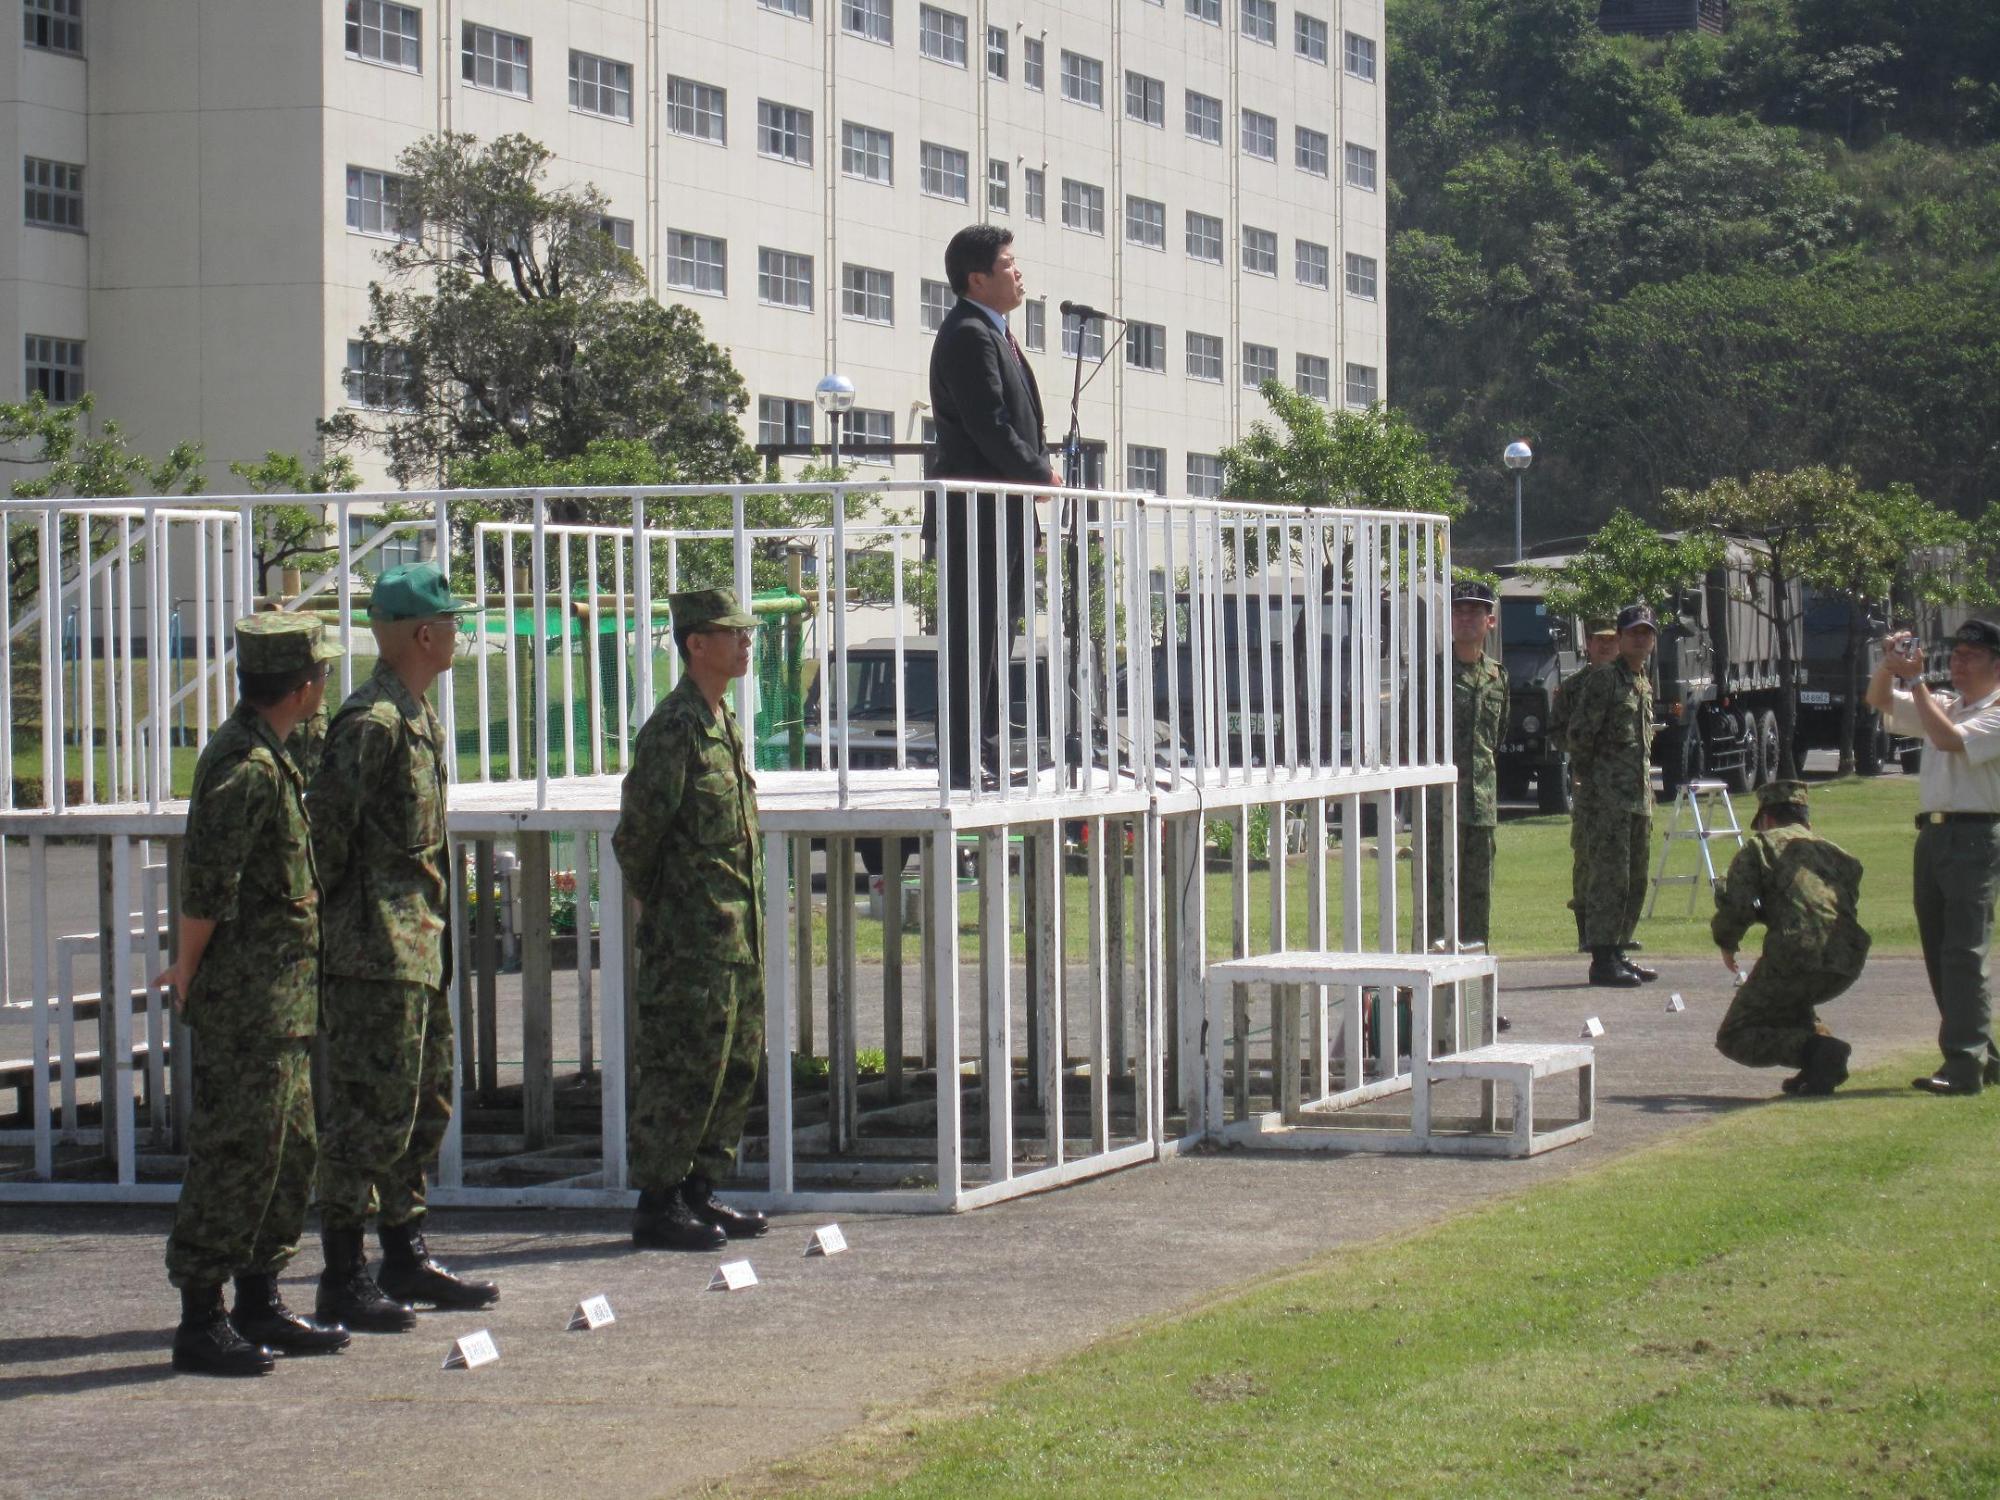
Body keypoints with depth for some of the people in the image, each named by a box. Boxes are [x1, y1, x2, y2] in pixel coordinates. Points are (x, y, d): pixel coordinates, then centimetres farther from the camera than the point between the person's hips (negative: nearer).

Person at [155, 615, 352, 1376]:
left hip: (281, 999, 10)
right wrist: (190, 967, -11)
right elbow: (207, 881, -21)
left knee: (290, 1149, 14)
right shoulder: (246, 765, -18)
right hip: (246, 998, -10)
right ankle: (200, 1321, -2)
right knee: (235, 1155, -7)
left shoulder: (265, 756, 14)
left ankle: (260, 1305, 22)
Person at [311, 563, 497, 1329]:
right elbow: (327, 828, -20)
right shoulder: (371, 721, -16)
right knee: (371, 1112, -7)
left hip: (420, 947, 10)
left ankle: (406, 1259, 24)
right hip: (378, 949, -10)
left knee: (426, 1103, 15)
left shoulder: (419, 718, 16)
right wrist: (326, 924, -16)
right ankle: (343, 1278, -3)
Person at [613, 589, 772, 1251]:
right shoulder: (675, 729, -15)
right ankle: (658, 1206, 0)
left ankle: (698, 1192, 21)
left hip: (735, 935, 10)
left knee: (737, 1066, 13)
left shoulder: (723, 723, 15)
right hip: (691, 940, -10)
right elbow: (636, 832, -16)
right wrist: (660, 910, -5)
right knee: (684, 1072, -6)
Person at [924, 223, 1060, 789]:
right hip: (978, 511, -11)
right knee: (973, 636, -9)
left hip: (1002, 513, 11)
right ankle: (964, 759, -7)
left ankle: (983, 748, 20)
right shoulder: (968, 336, -15)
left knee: (994, 633, 14)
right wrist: (1042, 476, -9)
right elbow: (990, 428, -20)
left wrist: (1038, 471, 8)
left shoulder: (992, 332, 20)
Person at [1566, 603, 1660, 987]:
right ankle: (1602, 960, -10)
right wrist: (1591, 782, -8)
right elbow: (1579, 736, -12)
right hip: (1609, 797, -9)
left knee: (1635, 880, 11)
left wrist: (1646, 789, 19)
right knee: (1609, 876, -11)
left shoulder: (1644, 686, 19)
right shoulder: (1602, 681, -8)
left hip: (1639, 797, 9)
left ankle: (1616, 952, 18)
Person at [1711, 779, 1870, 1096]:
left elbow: (1735, 905, -1)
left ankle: (1815, 1049, -15)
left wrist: (1726, 943, 20)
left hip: (1796, 956, -6)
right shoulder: (1838, 853, 28)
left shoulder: (1760, 845, 12)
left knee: (1733, 1038, 9)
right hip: (1848, 965, 6)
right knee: (1791, 995, 39)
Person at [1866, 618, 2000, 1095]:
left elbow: (1949, 739, -19)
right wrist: (1889, 664, -1)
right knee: (1939, 953, 9)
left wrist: (1916, 680, -15)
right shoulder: (1943, 705, 20)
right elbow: (1879, 700, 18)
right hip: (1932, 835, 8)